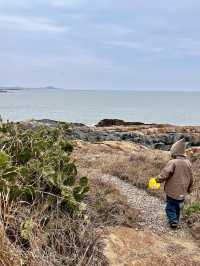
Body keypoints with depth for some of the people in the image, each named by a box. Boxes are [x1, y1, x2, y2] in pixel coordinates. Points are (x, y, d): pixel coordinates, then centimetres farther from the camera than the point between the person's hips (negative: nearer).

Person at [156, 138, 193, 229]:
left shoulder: (173, 162, -22)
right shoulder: (188, 163, -1)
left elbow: (164, 174, -22)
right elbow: (190, 178, 9)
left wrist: (158, 180, -4)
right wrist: (189, 188, 22)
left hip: (172, 191, -6)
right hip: (182, 192, 6)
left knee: (170, 207, 10)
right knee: (178, 207, 22)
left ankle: (173, 221, 0)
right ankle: (176, 220, 33)